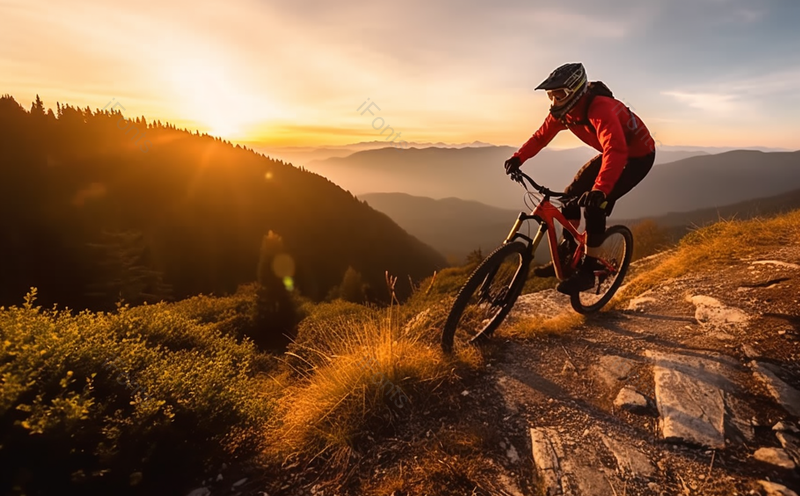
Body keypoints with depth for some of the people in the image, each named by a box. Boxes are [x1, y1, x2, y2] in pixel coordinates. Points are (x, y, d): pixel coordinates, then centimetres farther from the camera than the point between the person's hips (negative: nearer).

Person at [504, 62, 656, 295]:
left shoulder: (600, 109, -36)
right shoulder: (564, 110, -12)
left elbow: (615, 151, -47)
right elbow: (542, 135, -1)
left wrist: (600, 189, -60)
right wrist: (518, 158, -14)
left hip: (638, 155, -8)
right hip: (611, 152, 8)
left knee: (595, 205, -22)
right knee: (572, 193, 0)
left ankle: (587, 271, -10)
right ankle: (566, 254, 14)